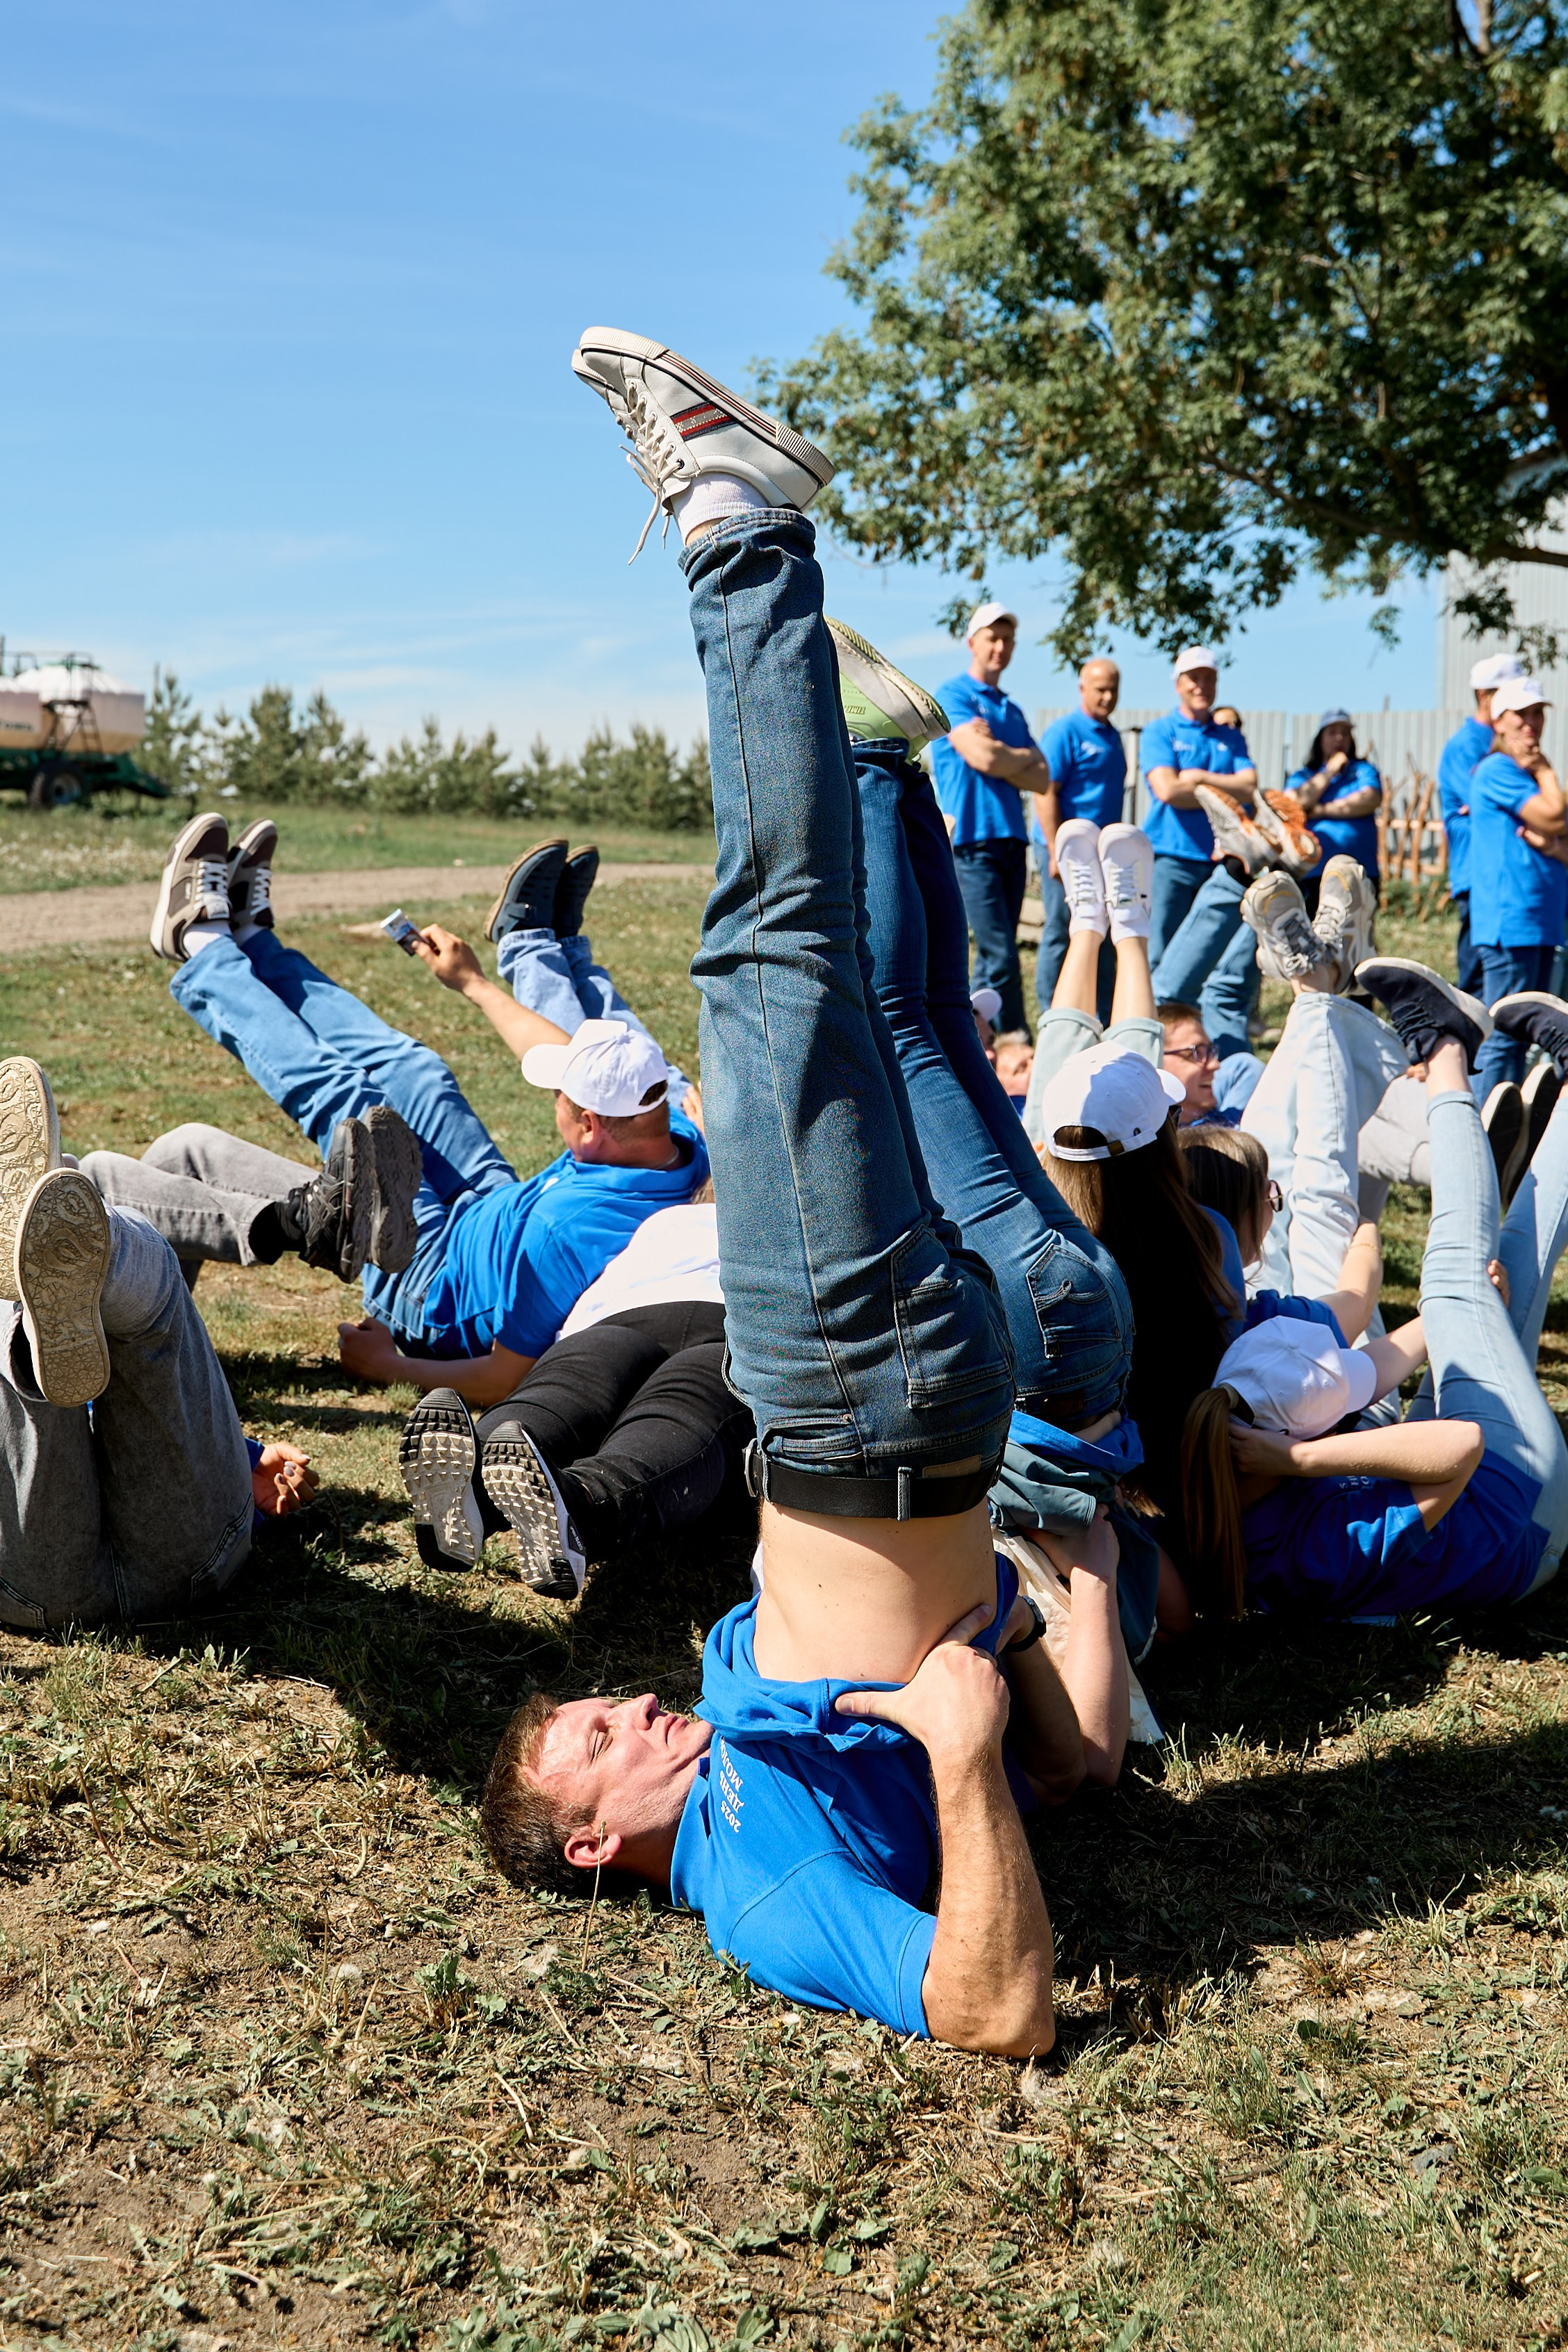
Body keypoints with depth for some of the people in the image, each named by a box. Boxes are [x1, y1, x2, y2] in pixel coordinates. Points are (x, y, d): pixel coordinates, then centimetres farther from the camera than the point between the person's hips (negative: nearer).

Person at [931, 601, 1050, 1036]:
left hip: (1010, 838, 7)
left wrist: (1000, 756, -4)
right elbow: (982, 758, -14)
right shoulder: (953, 695, 0)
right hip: (972, 838, -7)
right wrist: (1024, 756, 5)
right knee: (999, 956, -13)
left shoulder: (1011, 710, 22)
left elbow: (1042, 780, 12)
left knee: (996, 955, 6)